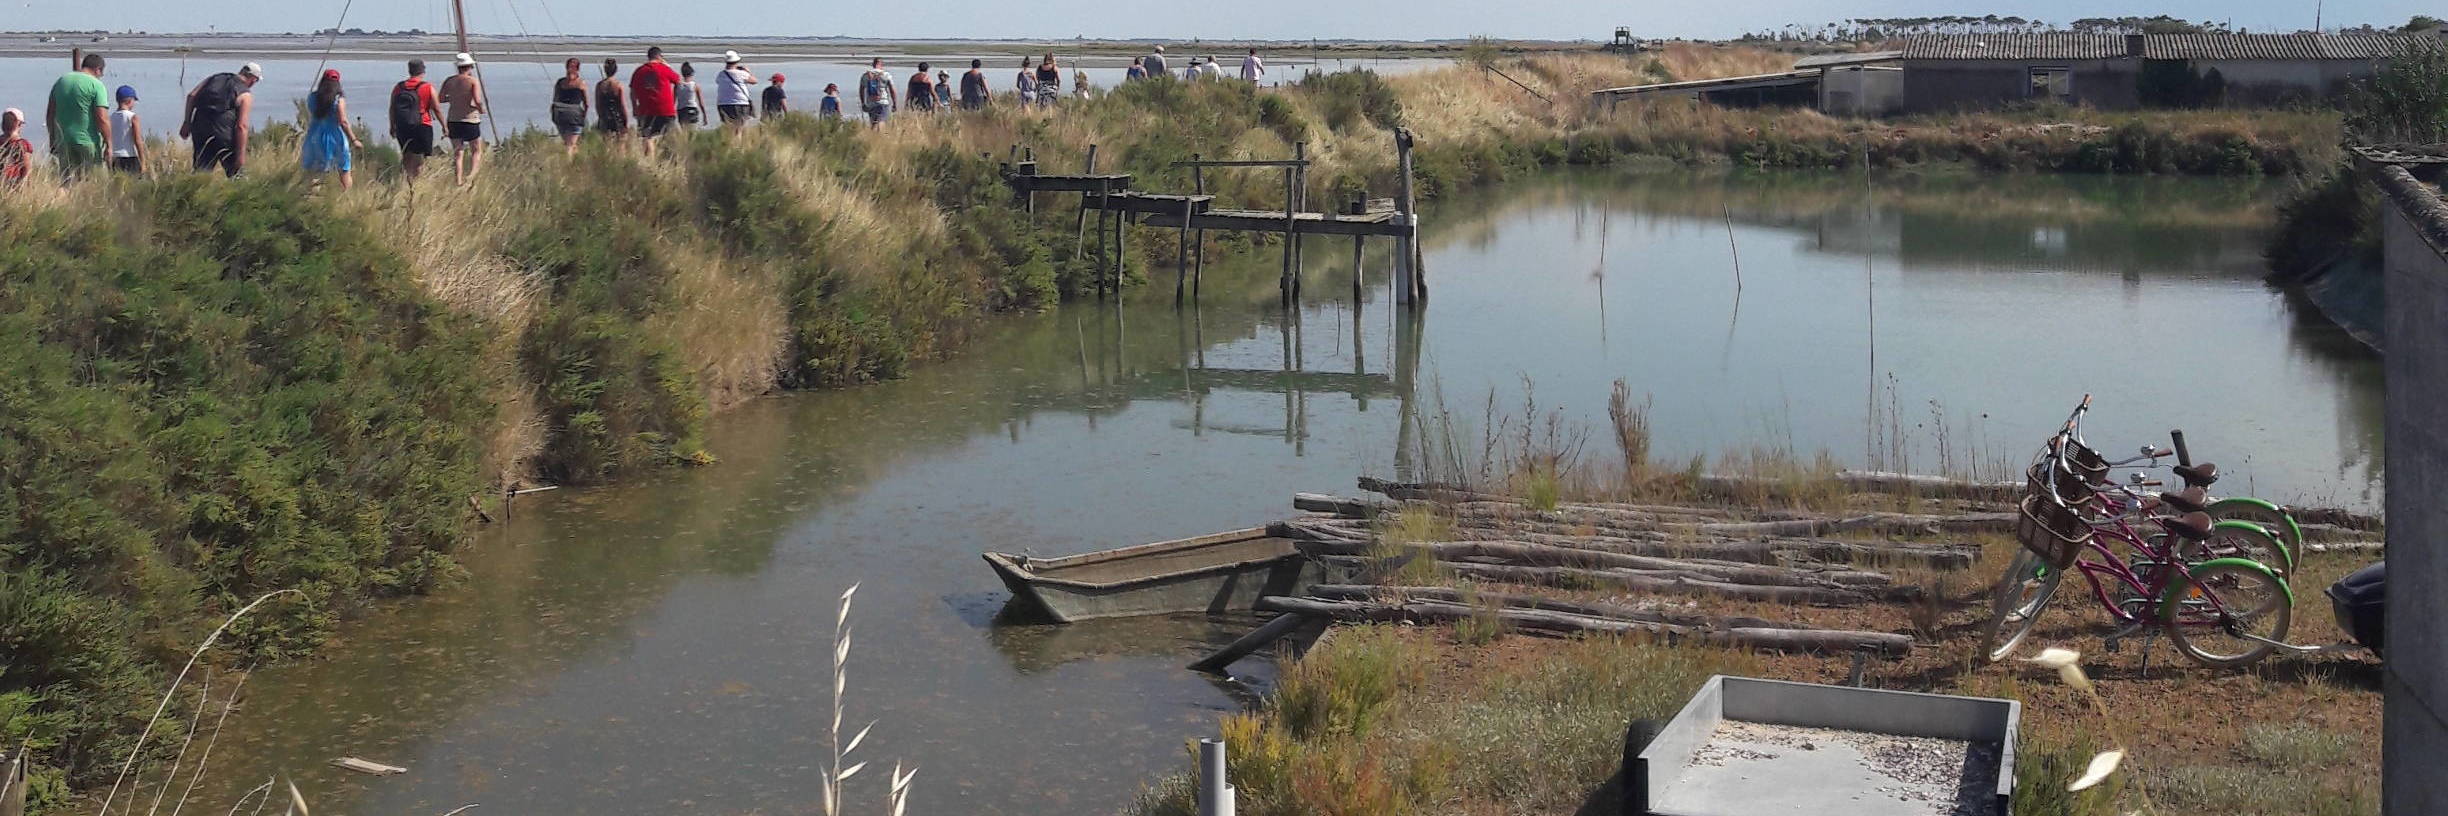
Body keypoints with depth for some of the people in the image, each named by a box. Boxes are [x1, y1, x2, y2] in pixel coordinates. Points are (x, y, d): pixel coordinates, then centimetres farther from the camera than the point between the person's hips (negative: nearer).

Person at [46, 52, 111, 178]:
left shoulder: (60, 81, 12)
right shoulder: (96, 85, -8)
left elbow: (50, 115, 15)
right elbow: (102, 118, -15)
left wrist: (52, 141, 22)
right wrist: (109, 144, -9)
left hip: (63, 143, 5)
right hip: (87, 143, -5)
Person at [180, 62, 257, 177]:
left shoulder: (215, 78, 16)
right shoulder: (245, 95, 1)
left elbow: (191, 96, 6)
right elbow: (241, 126, -8)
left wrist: (187, 122, 8)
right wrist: (241, 155, -7)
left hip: (199, 128, 5)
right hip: (222, 132, -5)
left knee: (200, 173, 9)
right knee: (236, 173, 9)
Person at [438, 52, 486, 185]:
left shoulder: (449, 81, 4)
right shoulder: (473, 81, -8)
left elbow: (440, 99, 2)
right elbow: (478, 101, -20)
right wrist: (481, 109, 1)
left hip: (453, 120, 4)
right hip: (470, 120, -4)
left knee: (457, 153, 11)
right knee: (477, 151, 10)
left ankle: (459, 181, 4)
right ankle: (471, 175, -13)